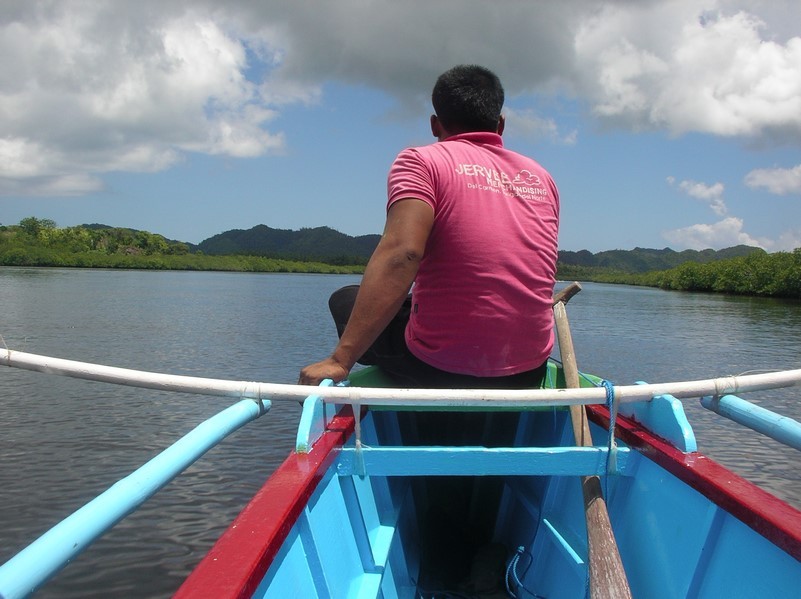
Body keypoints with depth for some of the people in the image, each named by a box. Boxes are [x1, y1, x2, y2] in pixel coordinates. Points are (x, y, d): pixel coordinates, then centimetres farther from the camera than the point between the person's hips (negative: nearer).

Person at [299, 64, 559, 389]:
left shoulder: (421, 161, -4)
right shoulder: (541, 177, 11)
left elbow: (401, 253, -22)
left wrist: (340, 359, -24)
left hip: (441, 371, -5)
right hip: (530, 374, 6)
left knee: (344, 301, 18)